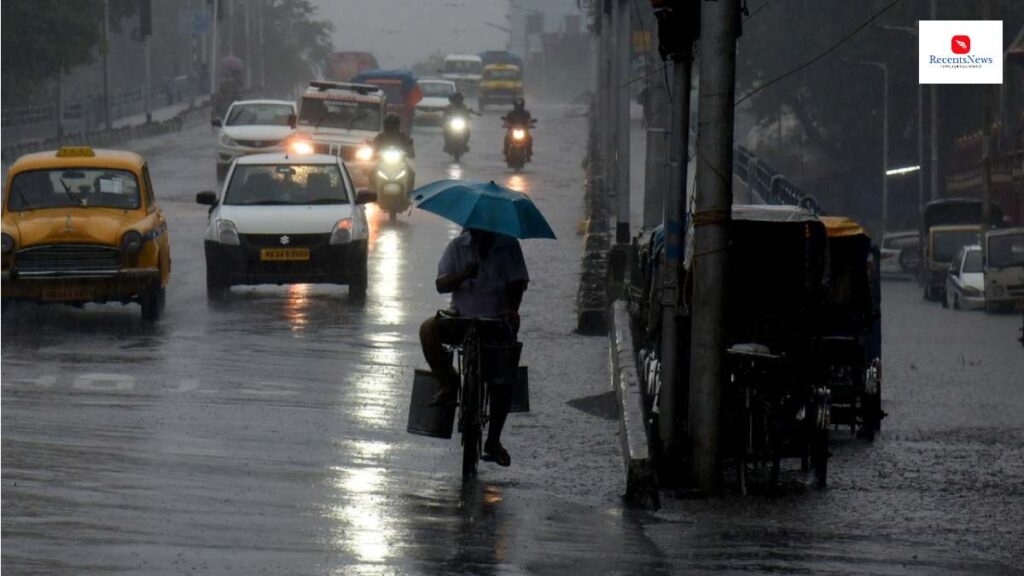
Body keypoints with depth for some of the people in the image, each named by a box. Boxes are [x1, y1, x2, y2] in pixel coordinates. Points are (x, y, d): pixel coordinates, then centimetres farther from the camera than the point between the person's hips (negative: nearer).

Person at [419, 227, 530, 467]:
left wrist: (512, 309, -23)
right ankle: (449, 385, -12)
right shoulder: (458, 247, 2)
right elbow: (441, 285, -5)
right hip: (462, 319, 1)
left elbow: (517, 283, -4)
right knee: (429, 329, -29)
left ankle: (493, 441, -1)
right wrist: (463, 275, -26)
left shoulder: (508, 246, 0)